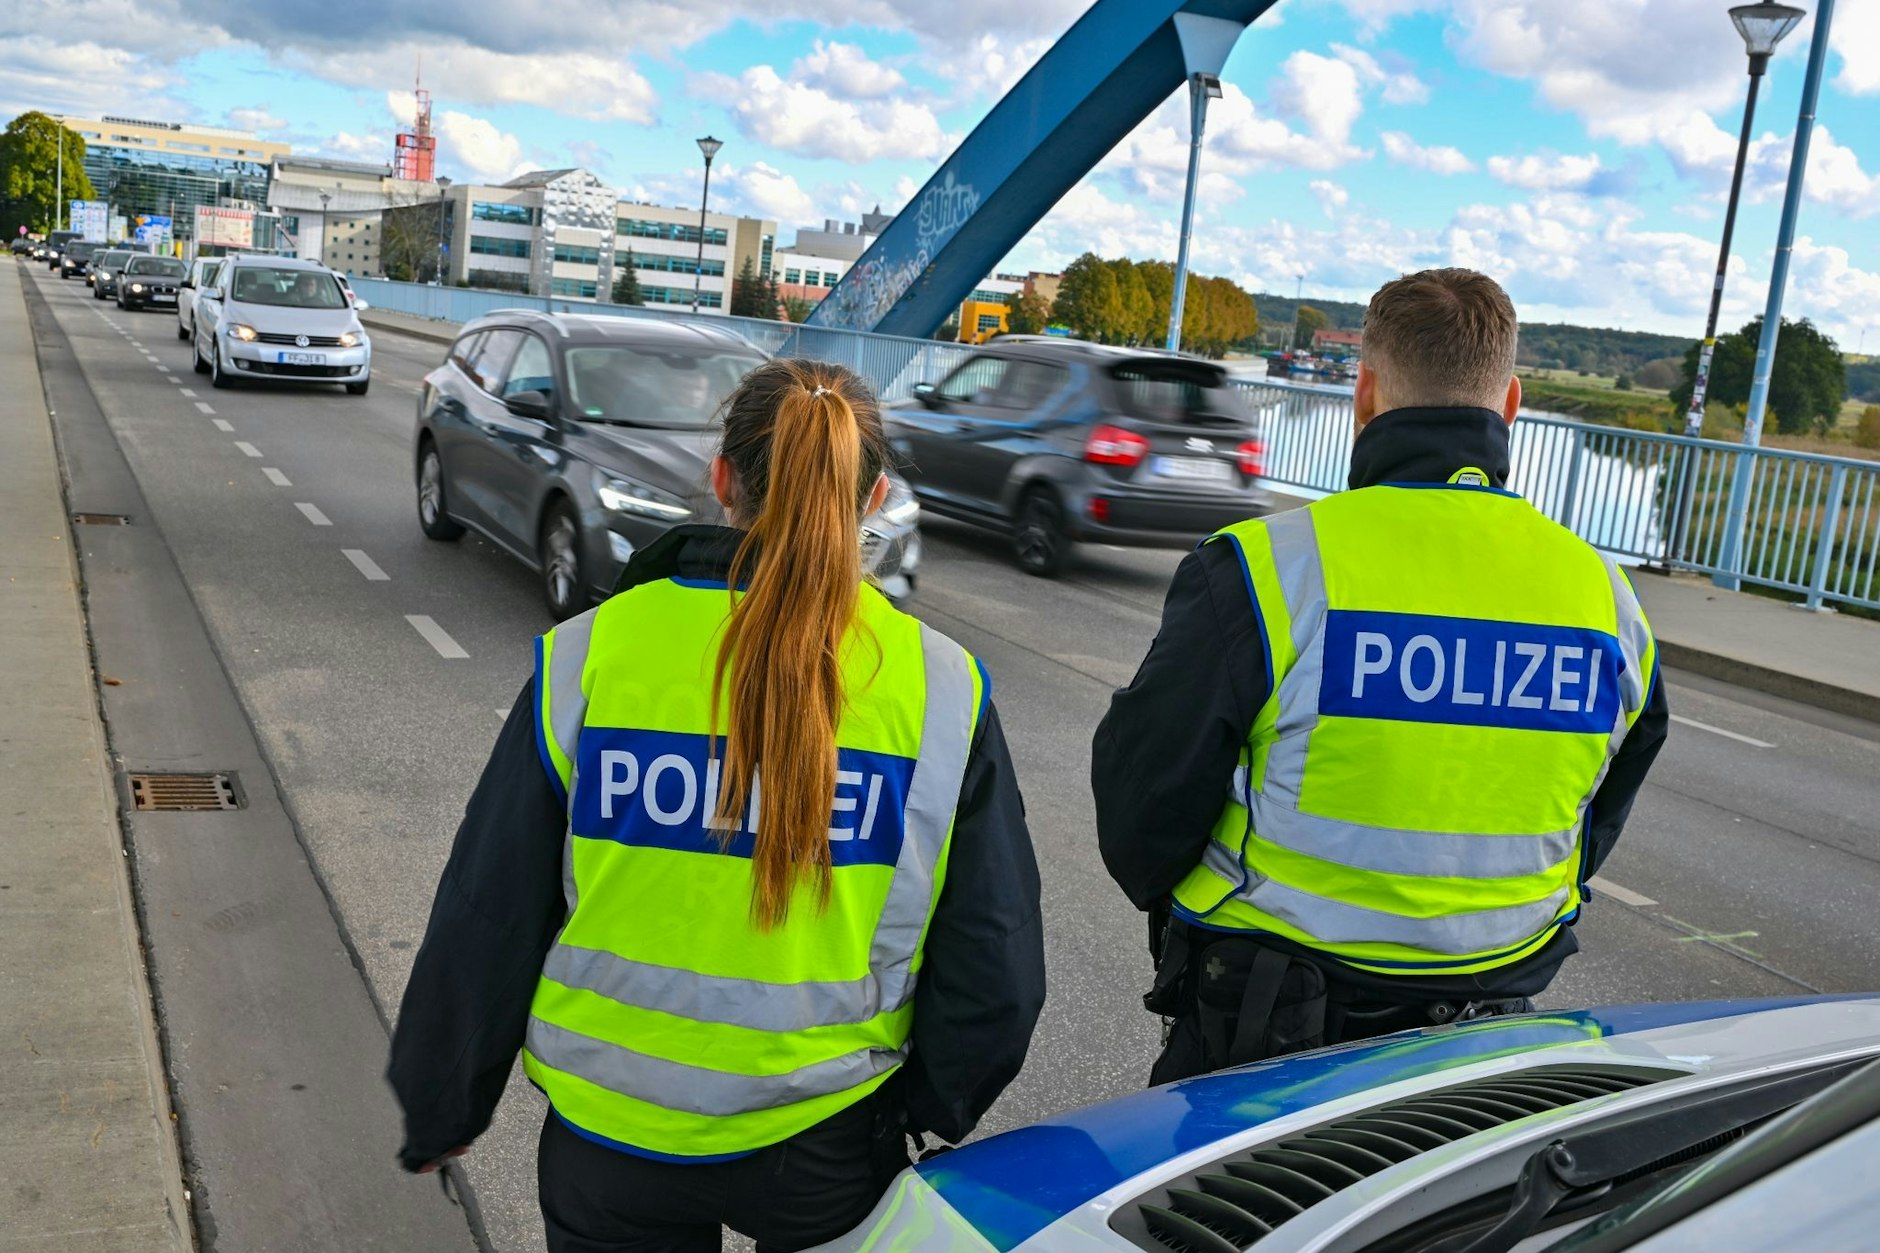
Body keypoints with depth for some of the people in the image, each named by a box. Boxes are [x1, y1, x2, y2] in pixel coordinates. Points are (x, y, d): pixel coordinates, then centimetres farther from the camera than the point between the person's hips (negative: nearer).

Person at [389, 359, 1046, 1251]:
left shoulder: (587, 658, -12)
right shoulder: (941, 688, -12)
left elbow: (486, 924, -5)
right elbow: (994, 954, -6)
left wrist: (442, 1109, 10)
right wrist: (936, 1103, 13)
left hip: (610, 1139, 0)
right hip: (830, 1146, 1)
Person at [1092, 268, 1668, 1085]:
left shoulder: (1269, 567, -19)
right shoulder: (1610, 600, -2)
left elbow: (1145, 795, -11)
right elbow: (1595, 832, 11)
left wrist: (1167, 900, 11)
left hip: (1258, 1032, -4)